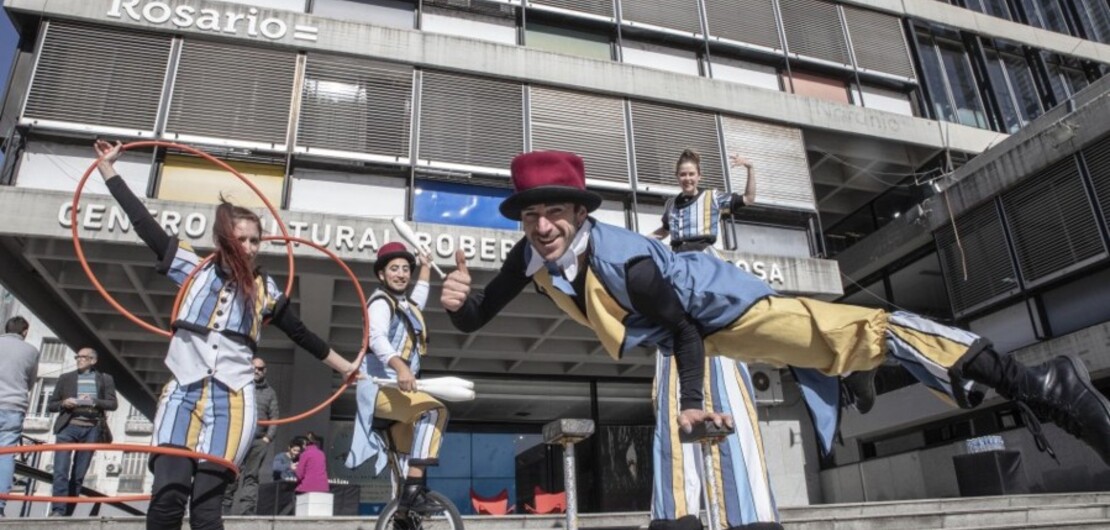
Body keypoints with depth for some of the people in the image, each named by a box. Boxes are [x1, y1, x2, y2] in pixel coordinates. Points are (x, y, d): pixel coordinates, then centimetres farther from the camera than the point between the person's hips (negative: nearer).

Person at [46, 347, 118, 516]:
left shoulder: (105, 379, 13)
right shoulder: (66, 378, 15)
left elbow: (113, 404, 5)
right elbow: (50, 405, 14)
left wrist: (94, 402, -13)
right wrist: (63, 403, -8)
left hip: (91, 429, 0)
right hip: (68, 426, 0)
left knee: (78, 475, 1)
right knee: (61, 470, -14)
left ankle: (68, 512, 5)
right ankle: (58, 510, -16)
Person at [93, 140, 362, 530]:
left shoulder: (264, 290, 13)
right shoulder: (194, 269, 11)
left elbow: (300, 334, 21)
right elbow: (143, 223, 12)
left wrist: (344, 366, 26)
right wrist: (107, 167, 15)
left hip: (232, 402, 0)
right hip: (182, 395, 0)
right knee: (168, 495, -15)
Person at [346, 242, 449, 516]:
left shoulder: (406, 305, 18)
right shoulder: (381, 303, -10)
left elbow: (418, 299, 46)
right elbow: (377, 339, -30)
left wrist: (426, 268, 51)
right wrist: (400, 366, -47)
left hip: (395, 389, 10)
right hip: (379, 388, -10)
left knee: (408, 443, 18)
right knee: (434, 410, -31)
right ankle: (413, 488, -36)